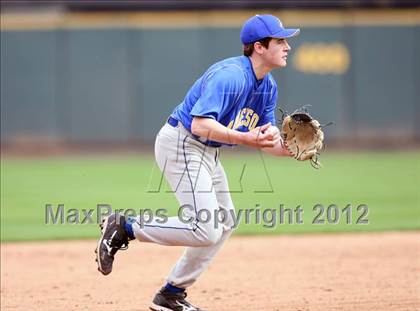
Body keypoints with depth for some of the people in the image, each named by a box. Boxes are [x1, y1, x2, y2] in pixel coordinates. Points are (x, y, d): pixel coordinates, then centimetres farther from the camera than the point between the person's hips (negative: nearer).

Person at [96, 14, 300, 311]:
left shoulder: (268, 86, 7)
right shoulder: (230, 76, -24)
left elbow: (267, 138, 7)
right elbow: (201, 125, -32)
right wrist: (245, 138, -38)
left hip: (207, 152, 11)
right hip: (181, 144, -11)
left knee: (224, 224, 15)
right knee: (205, 230, -18)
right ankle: (124, 228, -7)